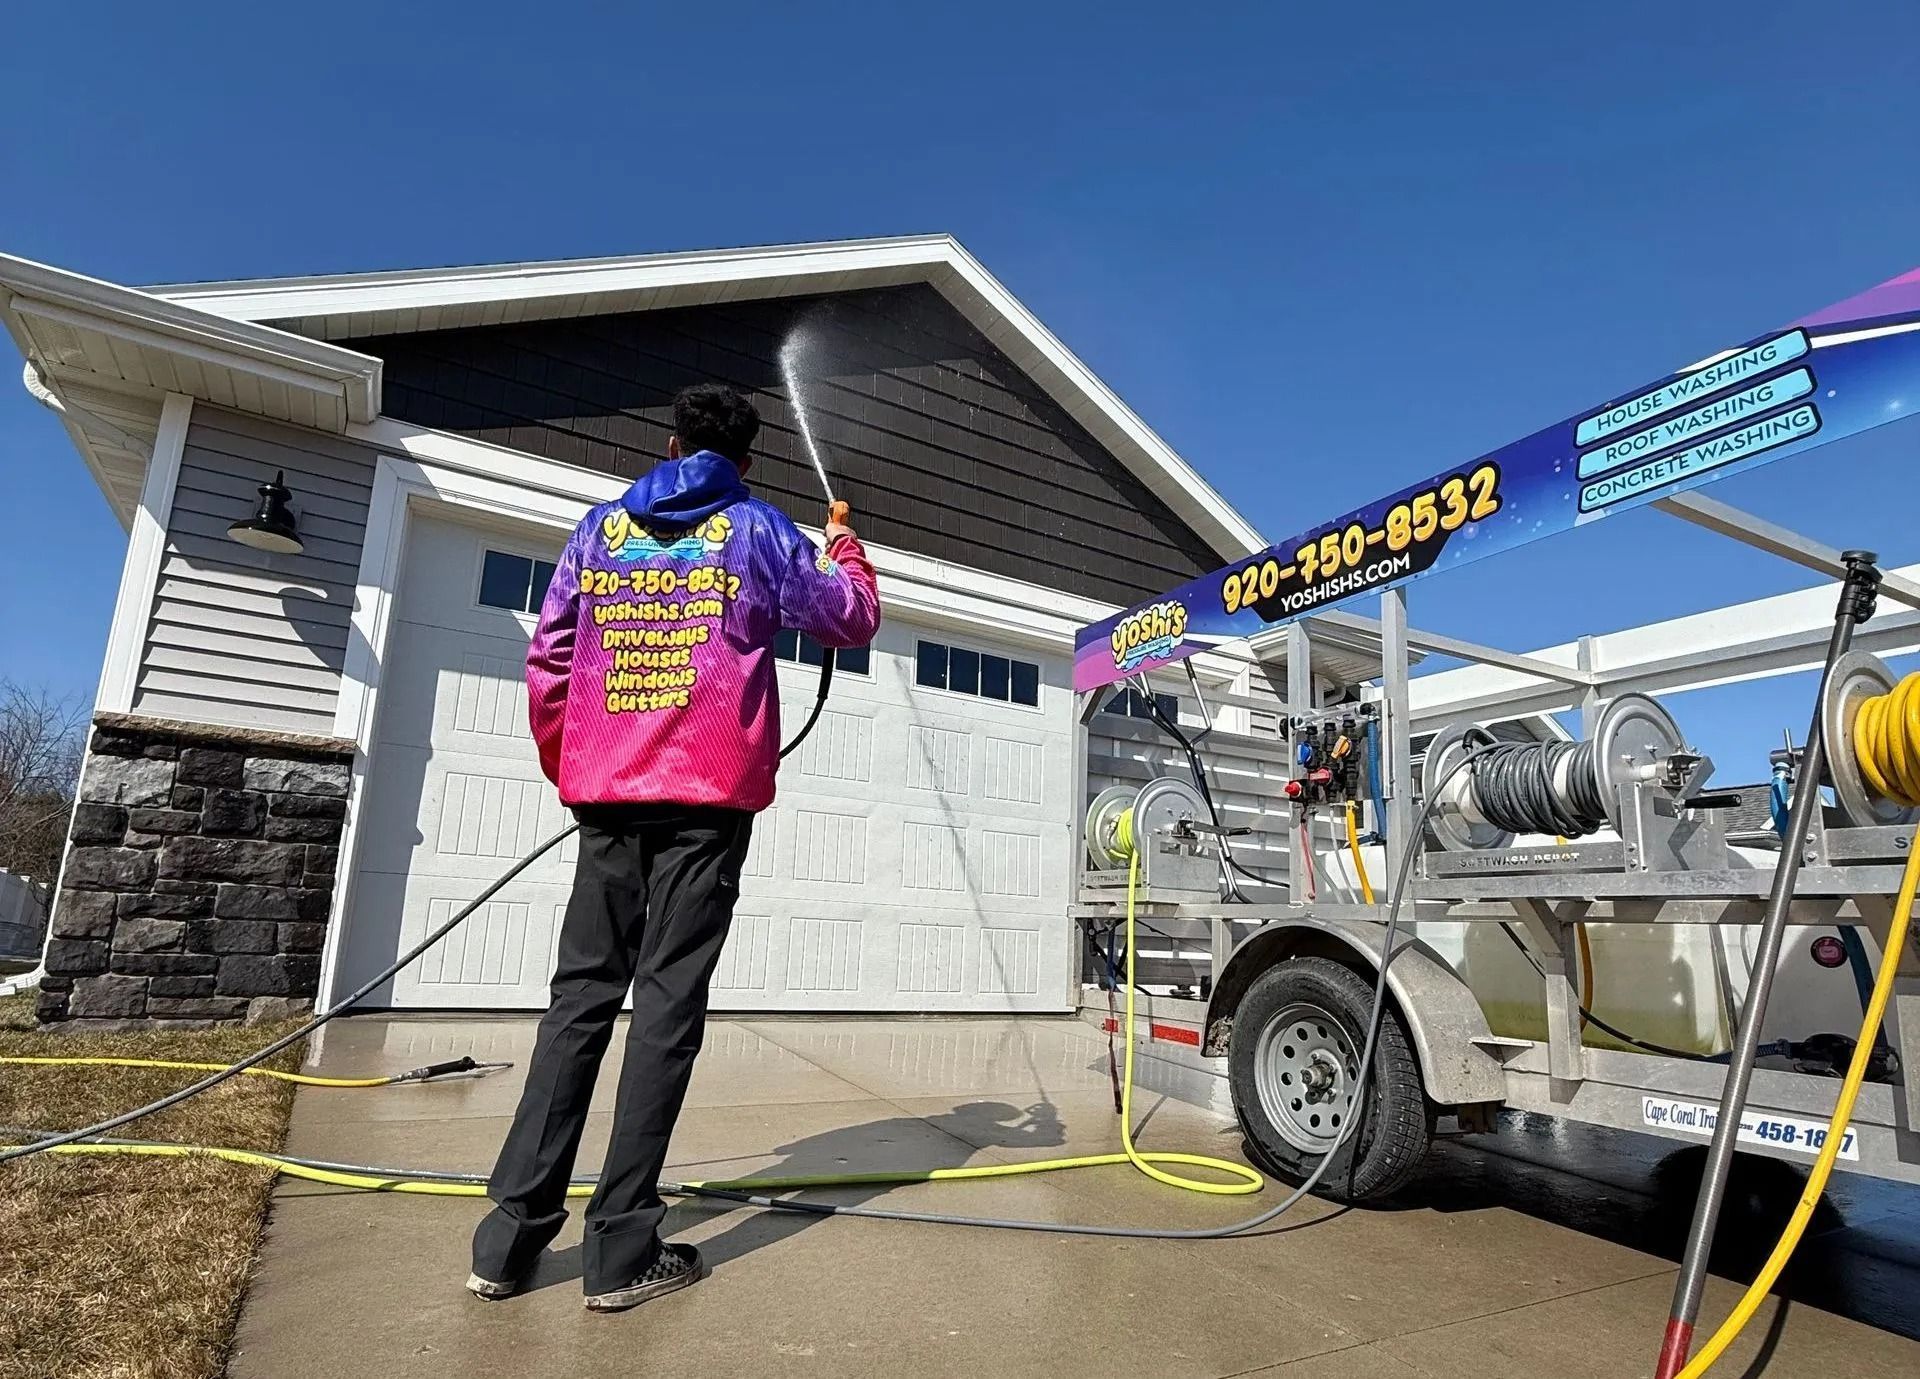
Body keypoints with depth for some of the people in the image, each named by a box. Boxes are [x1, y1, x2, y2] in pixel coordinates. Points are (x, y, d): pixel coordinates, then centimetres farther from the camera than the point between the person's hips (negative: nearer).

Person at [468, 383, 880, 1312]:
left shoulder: (602, 526, 15)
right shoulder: (756, 529, 6)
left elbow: (547, 656, 11)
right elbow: (853, 620, 14)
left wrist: (565, 767, 19)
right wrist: (843, 549, 32)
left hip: (607, 792, 4)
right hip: (710, 793, -3)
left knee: (581, 995, 8)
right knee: (669, 1000, -1)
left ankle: (511, 1235, 10)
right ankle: (621, 1251, 4)